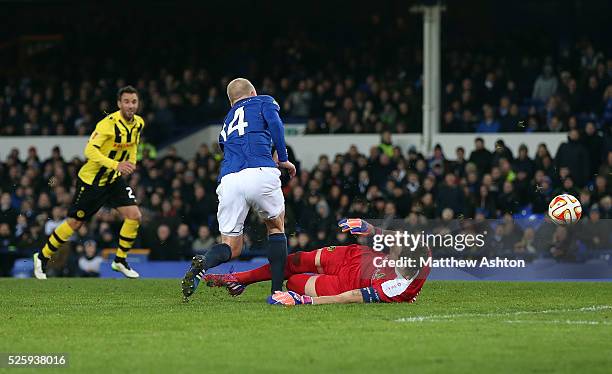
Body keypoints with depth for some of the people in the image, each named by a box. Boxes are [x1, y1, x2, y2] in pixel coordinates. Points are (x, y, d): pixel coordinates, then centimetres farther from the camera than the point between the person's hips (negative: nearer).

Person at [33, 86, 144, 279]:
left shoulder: (138, 123, -2)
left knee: (134, 216, -9)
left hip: (114, 179, 6)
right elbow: (90, 150, -34)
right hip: (91, 181, -6)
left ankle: (120, 260, 9)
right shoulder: (109, 124, -26)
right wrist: (116, 165, -43)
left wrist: (131, 163, 5)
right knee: (74, 223, 3)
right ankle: (42, 257, 22)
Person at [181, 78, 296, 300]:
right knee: (276, 227, 23)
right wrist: (283, 159, 6)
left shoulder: (227, 123, 35)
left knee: (231, 247, 9)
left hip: (229, 181, 3)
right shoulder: (263, 102, 21)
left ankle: (203, 263, -25)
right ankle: (277, 290, 14)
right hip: (260, 173, -3)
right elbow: (274, 123, 1)